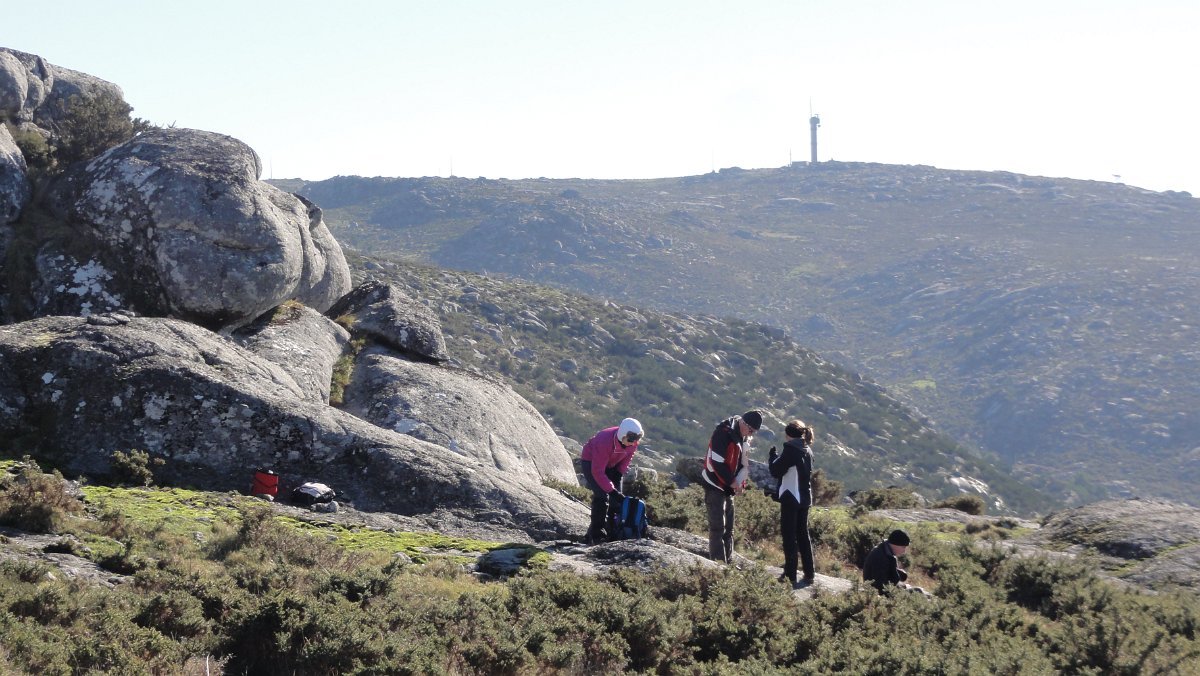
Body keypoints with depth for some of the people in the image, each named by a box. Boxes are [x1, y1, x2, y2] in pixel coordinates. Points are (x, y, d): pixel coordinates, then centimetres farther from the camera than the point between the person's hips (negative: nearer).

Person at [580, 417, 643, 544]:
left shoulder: (632, 442, -22)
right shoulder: (604, 442, -41)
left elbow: (627, 458, 2)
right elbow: (598, 472, -38)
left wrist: (619, 474, -8)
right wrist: (612, 490, -41)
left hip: (612, 465, 7)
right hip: (591, 462, -7)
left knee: (617, 500, -1)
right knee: (602, 496, -21)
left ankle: (612, 533, 8)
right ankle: (596, 536, -15)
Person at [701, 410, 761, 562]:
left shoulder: (744, 437, 9)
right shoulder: (724, 433, -20)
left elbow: (743, 463, 16)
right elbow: (716, 461, -24)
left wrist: (740, 483, 1)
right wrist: (732, 482, -19)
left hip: (729, 488, 9)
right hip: (715, 486, -9)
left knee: (729, 527, 11)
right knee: (717, 527, -10)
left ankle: (728, 561, 16)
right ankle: (718, 562, -11)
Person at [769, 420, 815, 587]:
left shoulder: (791, 450, -16)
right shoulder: (807, 450, 8)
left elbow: (776, 471, -13)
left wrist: (773, 455, 3)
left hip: (791, 498, -8)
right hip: (805, 498, 8)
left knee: (789, 536, -2)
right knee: (803, 535, 15)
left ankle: (790, 575, -2)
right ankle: (809, 574, 17)